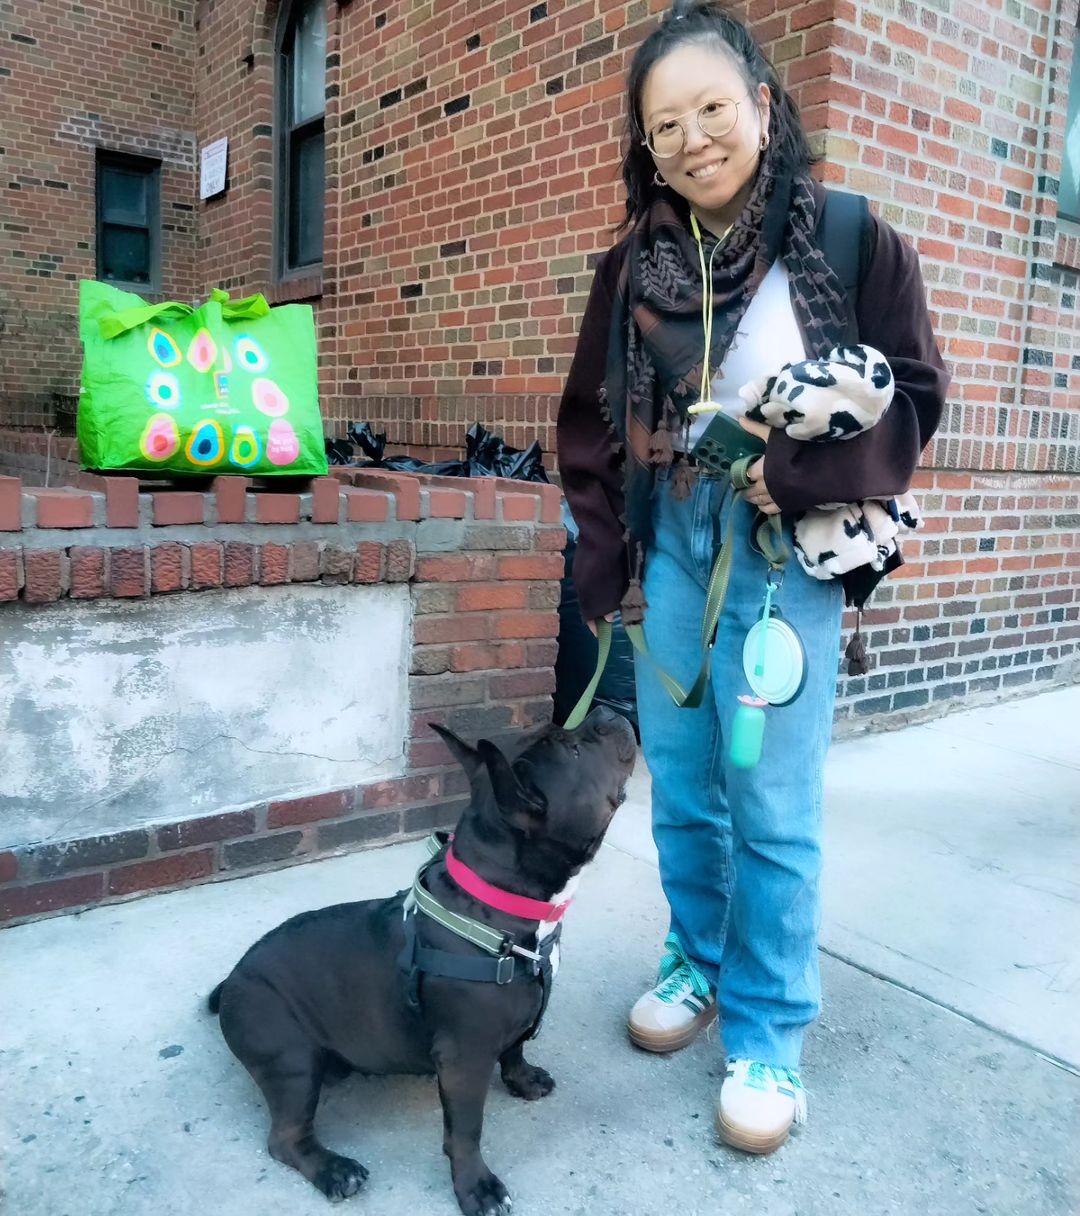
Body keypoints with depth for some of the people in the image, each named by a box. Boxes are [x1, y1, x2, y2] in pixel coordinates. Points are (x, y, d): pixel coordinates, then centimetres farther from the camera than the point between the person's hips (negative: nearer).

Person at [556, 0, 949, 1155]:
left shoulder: (851, 240, -3)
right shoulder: (634, 267, 6)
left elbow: (911, 395, -2)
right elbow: (590, 420, 9)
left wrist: (798, 474, -17)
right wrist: (609, 560, 4)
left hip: (787, 555, -3)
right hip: (667, 552, 4)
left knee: (772, 808, 1)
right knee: (681, 788, 12)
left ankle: (767, 1033, 19)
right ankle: (697, 962, 36)